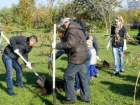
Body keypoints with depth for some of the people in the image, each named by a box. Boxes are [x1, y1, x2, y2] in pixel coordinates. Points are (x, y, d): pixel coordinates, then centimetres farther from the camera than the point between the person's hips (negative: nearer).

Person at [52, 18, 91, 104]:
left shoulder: (71, 30, -13)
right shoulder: (78, 29, 20)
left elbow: (70, 43, -28)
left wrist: (57, 45, -23)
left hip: (76, 58, -10)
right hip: (83, 57, 10)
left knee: (68, 76, -2)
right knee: (83, 77, 14)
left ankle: (71, 98, 3)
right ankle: (86, 97, 22)